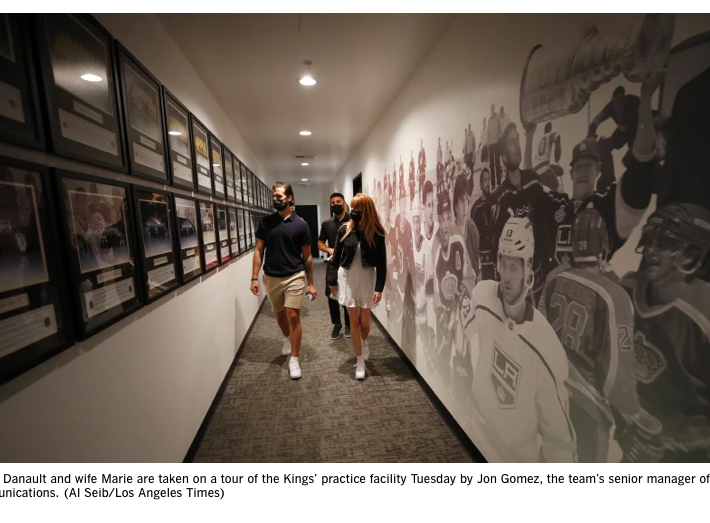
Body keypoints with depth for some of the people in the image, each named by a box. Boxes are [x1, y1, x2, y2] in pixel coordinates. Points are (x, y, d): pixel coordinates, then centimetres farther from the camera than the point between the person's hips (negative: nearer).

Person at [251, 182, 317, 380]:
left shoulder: (300, 224, -5)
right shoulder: (265, 222, 1)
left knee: (293, 316, -5)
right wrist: (254, 278, -5)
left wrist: (311, 283, 1)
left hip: (295, 277, -3)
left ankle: (294, 360, 9)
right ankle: (287, 338, 49)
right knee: (279, 314, 19)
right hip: (271, 278, 3)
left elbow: (307, 256, 0)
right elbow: (259, 251, 3)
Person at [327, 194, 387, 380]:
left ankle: (364, 342, 43)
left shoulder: (376, 233, -8)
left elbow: (381, 262, -7)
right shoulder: (344, 229, -4)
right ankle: (360, 362, 17)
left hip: (367, 278, -1)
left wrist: (379, 287, -12)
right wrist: (332, 280, 5)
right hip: (347, 278, 1)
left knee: (364, 321, 7)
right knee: (354, 320, 4)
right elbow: (336, 257, 4)